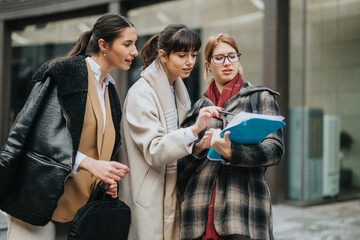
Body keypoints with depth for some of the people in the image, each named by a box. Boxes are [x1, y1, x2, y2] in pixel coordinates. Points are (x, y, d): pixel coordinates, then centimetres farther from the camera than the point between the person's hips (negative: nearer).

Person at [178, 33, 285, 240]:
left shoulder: (261, 97, 11)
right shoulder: (199, 108, 17)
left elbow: (276, 149, -3)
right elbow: (182, 167, 13)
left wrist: (231, 152, -19)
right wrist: (198, 147, -8)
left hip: (244, 207, -2)